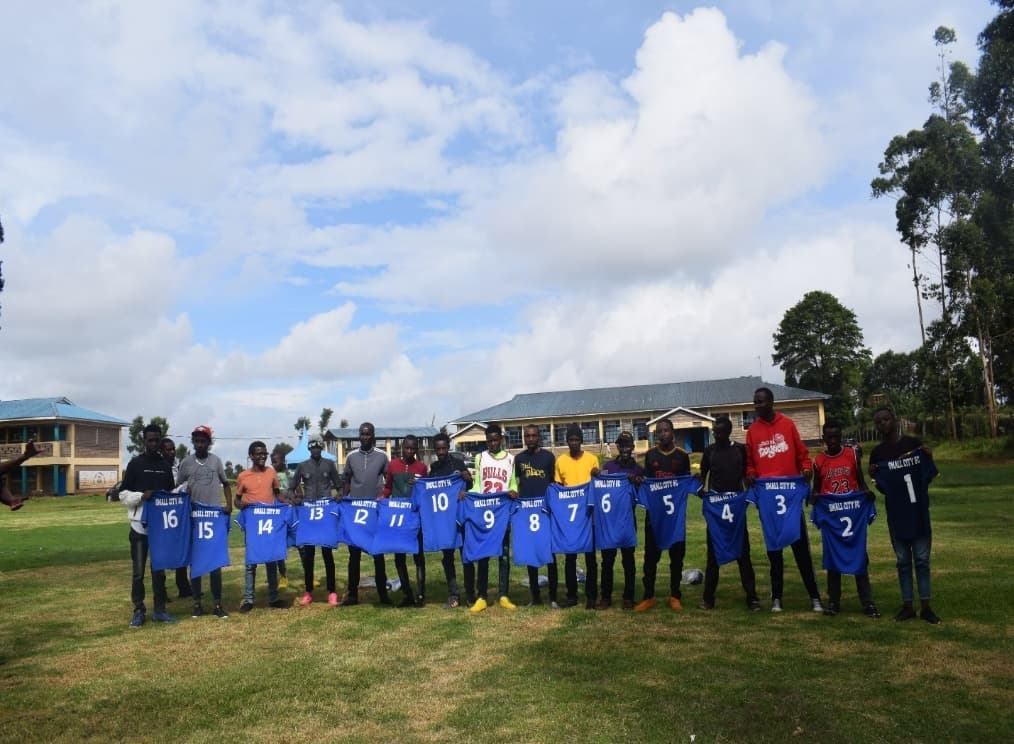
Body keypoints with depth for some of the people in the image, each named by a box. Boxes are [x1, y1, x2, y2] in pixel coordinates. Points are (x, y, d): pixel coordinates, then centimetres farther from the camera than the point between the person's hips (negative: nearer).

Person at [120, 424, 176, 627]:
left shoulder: (166, 465, 10)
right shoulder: (135, 464, -2)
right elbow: (123, 494, -3)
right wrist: (141, 496, -19)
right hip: (140, 524, -3)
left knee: (159, 569, 9)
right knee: (138, 571, 1)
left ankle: (159, 610, 16)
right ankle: (138, 611, 10)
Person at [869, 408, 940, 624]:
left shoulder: (914, 444, -2)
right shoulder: (877, 453, 2)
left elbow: (928, 475, 4)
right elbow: (882, 488, 6)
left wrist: (928, 459, -14)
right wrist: (874, 478, -13)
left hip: (918, 510, -1)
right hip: (896, 513, 1)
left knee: (922, 559, 3)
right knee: (903, 560, 7)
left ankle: (925, 606, 9)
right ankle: (907, 606, 12)